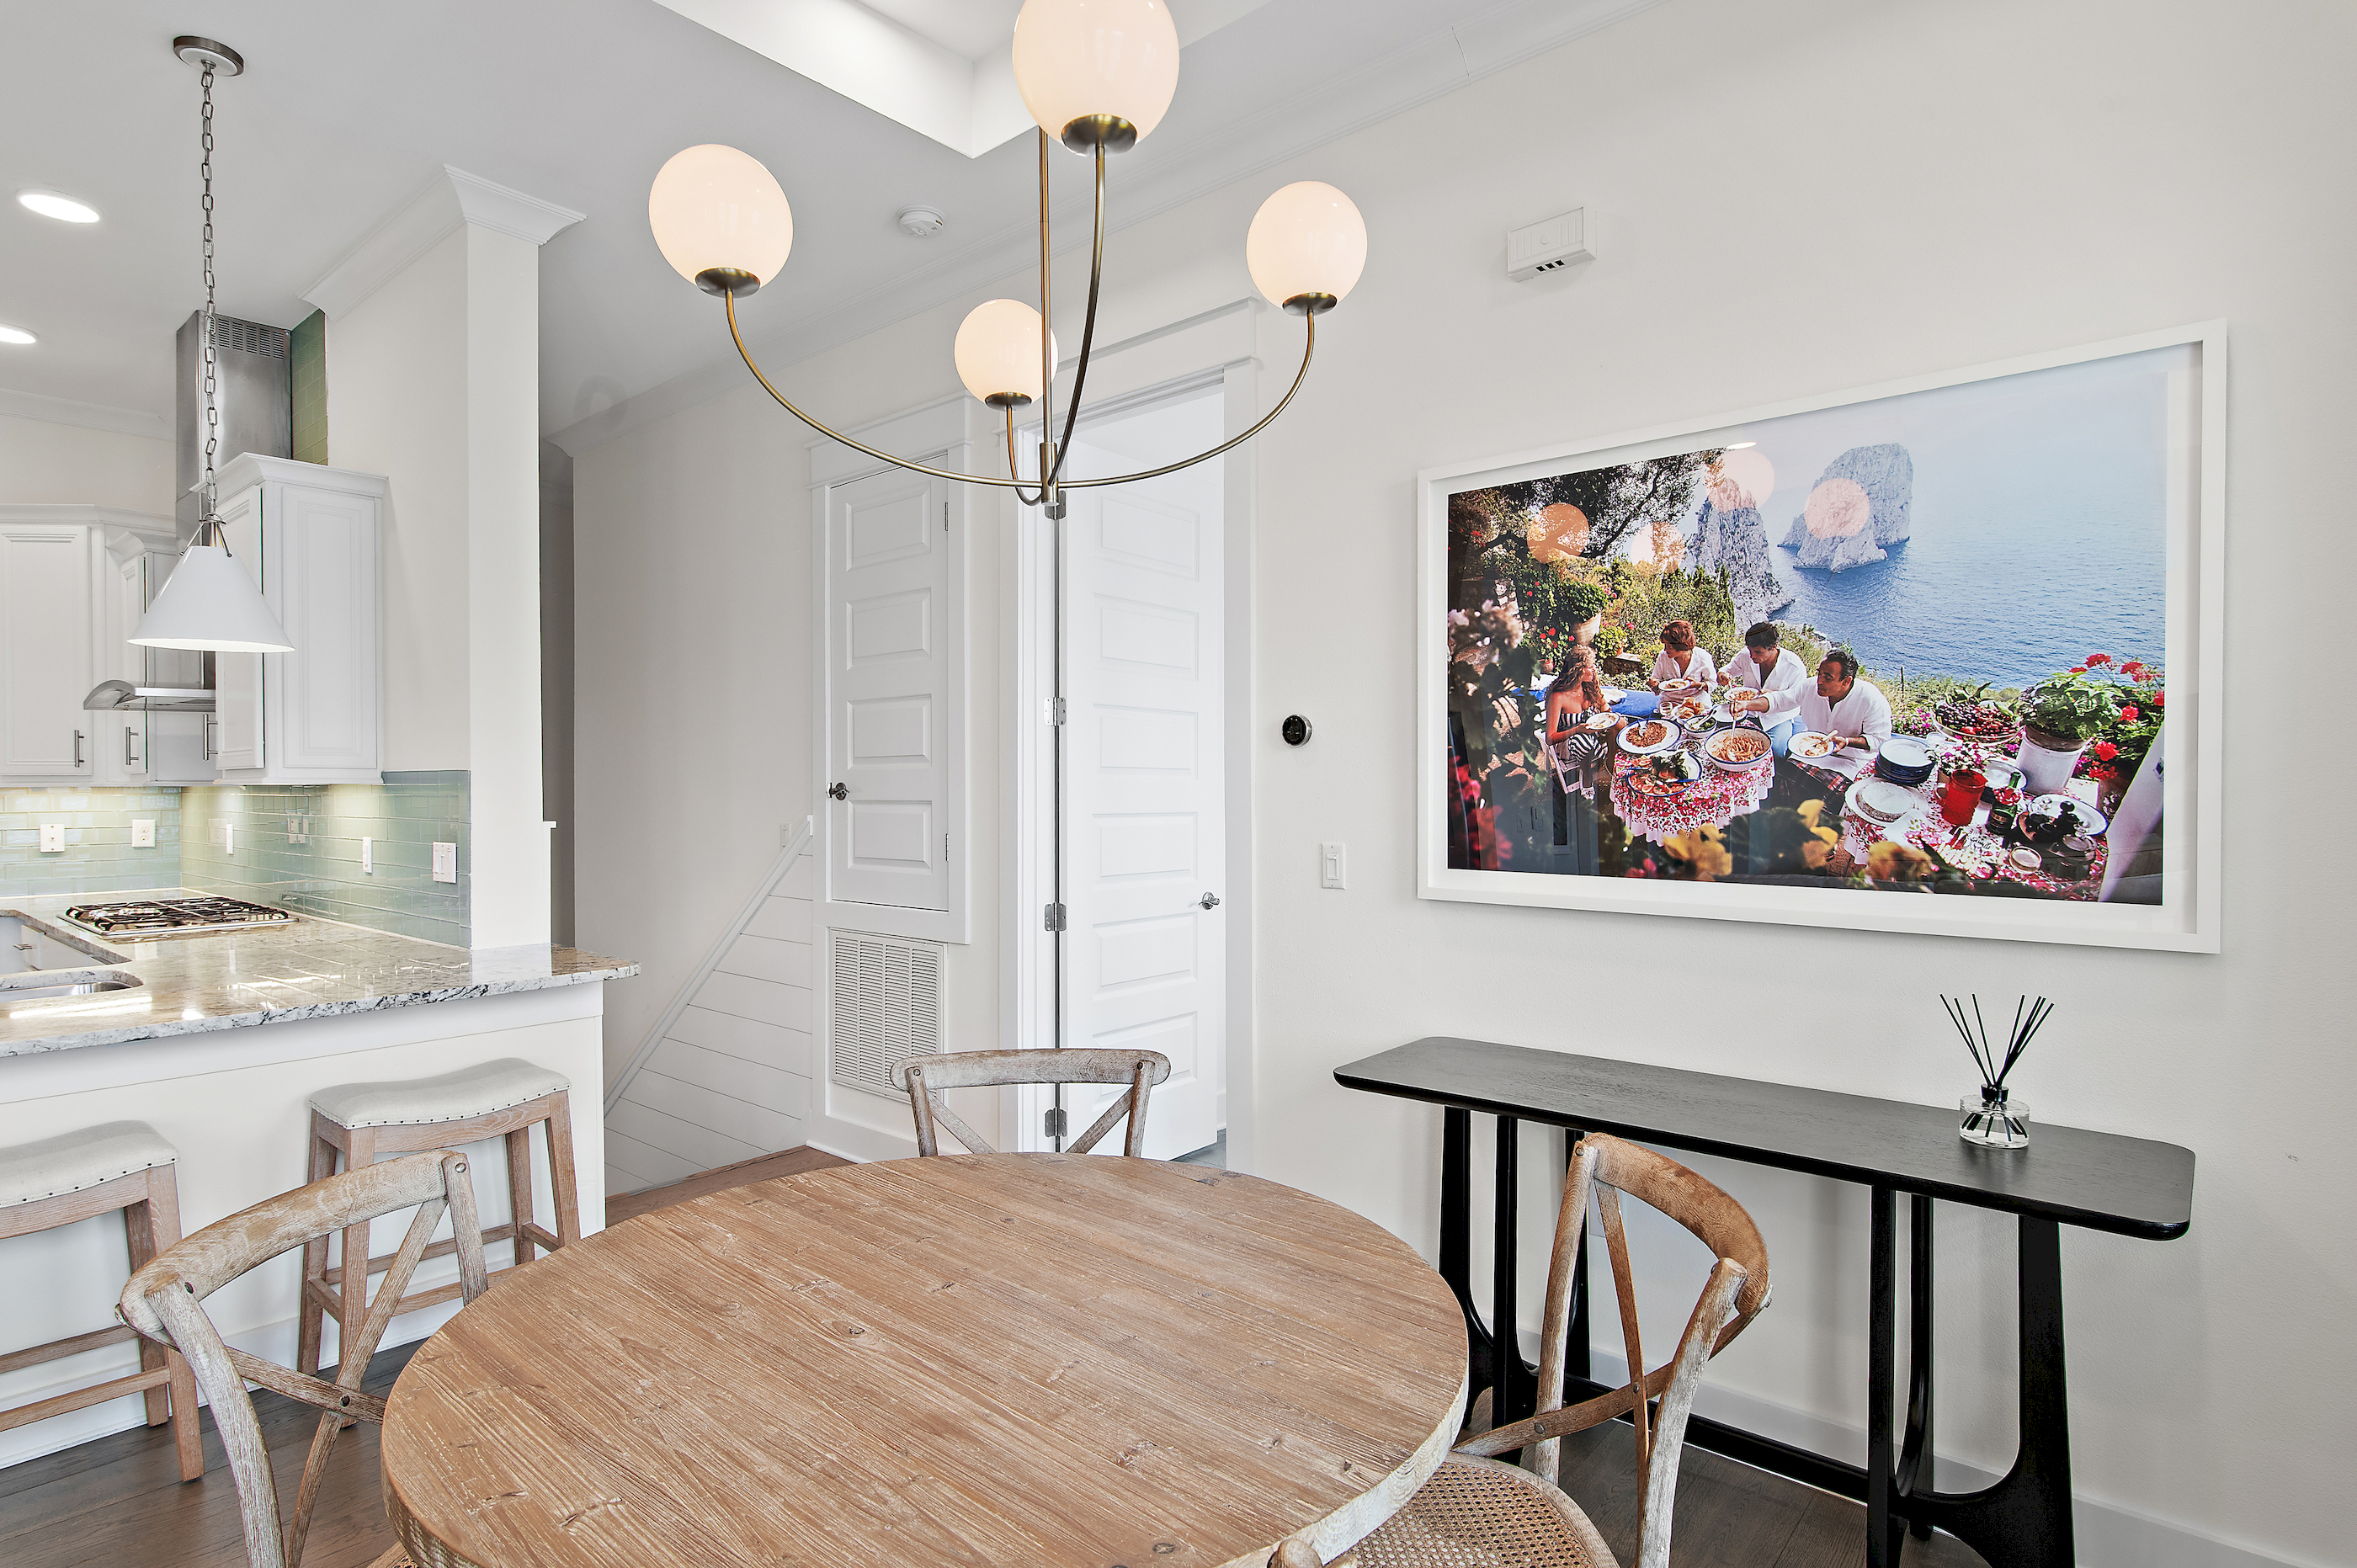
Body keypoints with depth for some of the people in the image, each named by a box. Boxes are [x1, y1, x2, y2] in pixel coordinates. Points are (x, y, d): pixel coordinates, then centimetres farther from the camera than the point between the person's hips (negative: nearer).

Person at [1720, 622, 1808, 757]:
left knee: (1776, 750, -28)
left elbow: (1796, 699, -11)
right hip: (1750, 712, 3)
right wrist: (1724, 675, -12)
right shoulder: (1745, 656, -9)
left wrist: (1774, 695, -29)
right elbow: (1731, 669, 12)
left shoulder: (1794, 667, -19)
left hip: (1780, 717, -3)